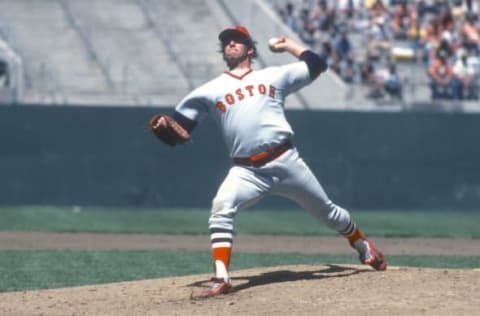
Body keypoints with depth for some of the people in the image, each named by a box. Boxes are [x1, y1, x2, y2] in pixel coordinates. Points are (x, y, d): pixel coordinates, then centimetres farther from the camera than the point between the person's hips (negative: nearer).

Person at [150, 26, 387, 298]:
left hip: (286, 163, 0)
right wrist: (163, 125, -10)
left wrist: (288, 45, 25)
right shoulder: (210, 91, 13)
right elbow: (179, 128, 11)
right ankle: (221, 280, -28)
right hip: (246, 171, 0)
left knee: (327, 211, 11)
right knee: (221, 211, -27)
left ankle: (363, 246, 38)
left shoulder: (274, 76, 13)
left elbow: (317, 64, 18)